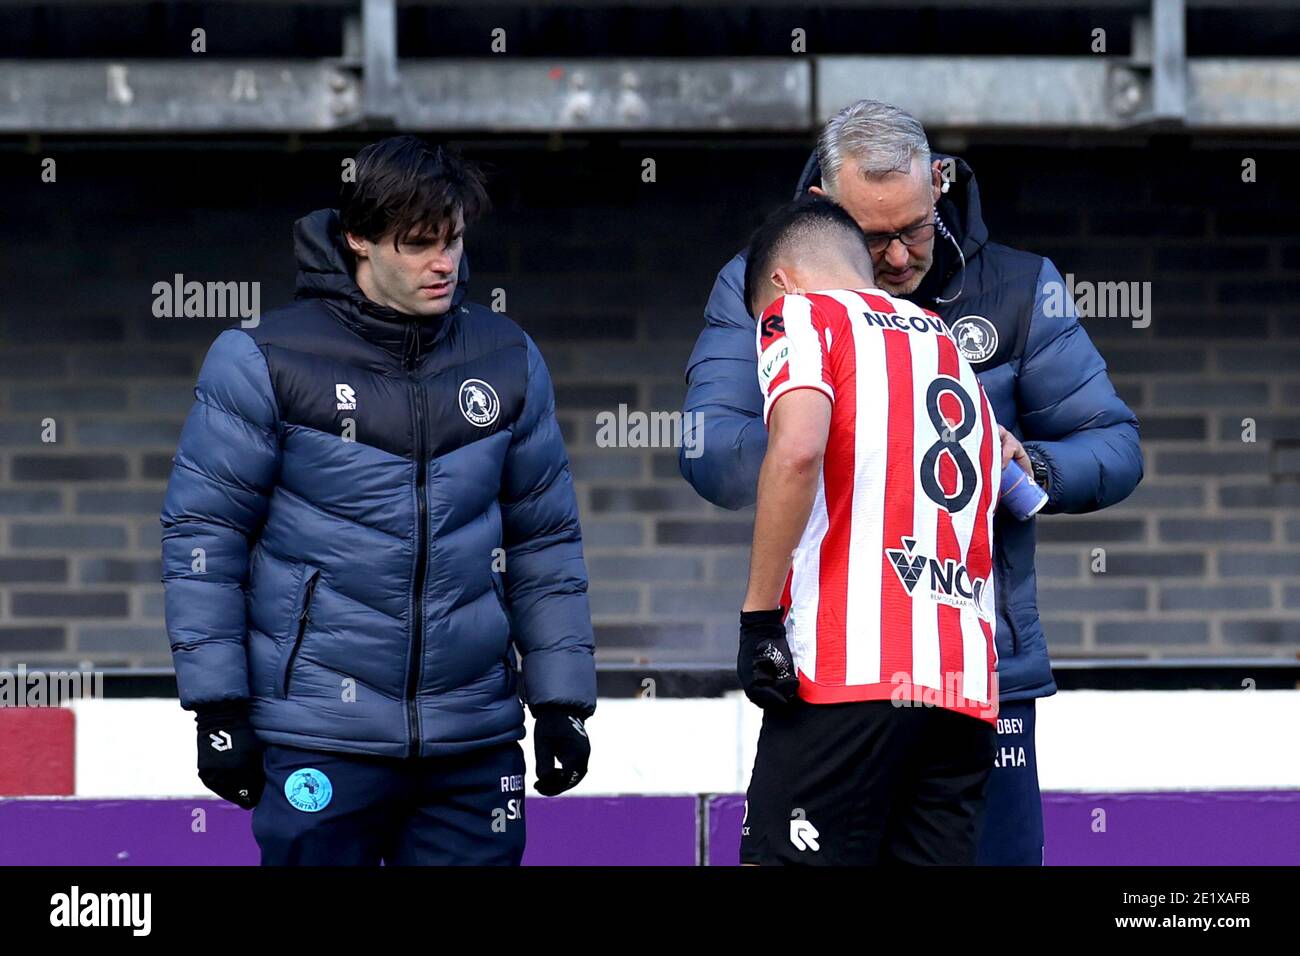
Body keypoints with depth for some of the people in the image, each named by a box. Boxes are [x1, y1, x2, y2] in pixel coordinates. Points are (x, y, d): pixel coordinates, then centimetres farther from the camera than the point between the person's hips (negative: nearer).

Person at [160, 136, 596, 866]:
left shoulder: (507, 361, 7)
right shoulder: (267, 362, -5)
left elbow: (546, 538, 13)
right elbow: (203, 532, -3)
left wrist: (563, 703, 10)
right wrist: (219, 710, -7)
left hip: (472, 739, 3)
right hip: (320, 739, -3)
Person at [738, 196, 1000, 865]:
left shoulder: (801, 314, 6)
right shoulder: (950, 352, 29)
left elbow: (797, 451, -14)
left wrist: (758, 617, -11)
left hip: (849, 671, -7)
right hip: (965, 683, 7)